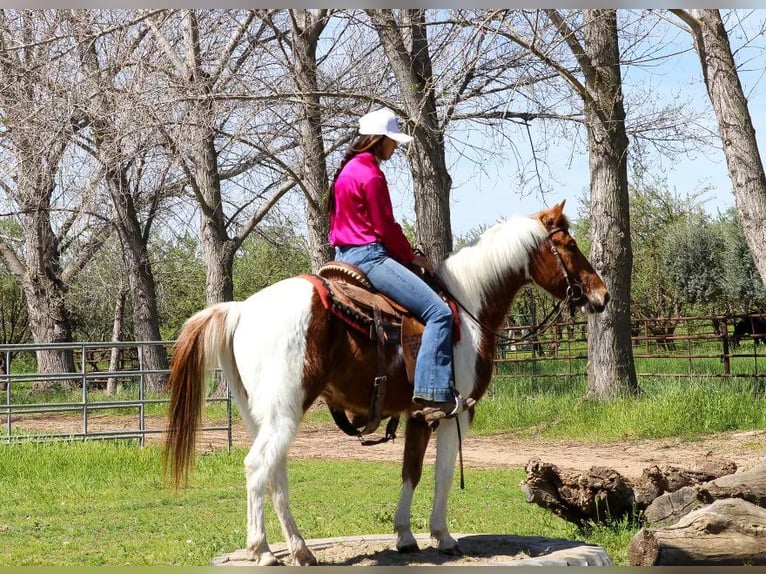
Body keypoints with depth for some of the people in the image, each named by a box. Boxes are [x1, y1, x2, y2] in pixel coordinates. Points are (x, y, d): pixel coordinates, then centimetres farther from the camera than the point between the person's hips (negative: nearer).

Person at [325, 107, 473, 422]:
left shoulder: (349, 169, 17)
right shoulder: (371, 174, -14)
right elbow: (386, 228, -15)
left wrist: (406, 255, 17)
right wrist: (412, 256, 1)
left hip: (346, 255, 11)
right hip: (369, 256, -11)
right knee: (439, 312, -18)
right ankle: (433, 394, -26)